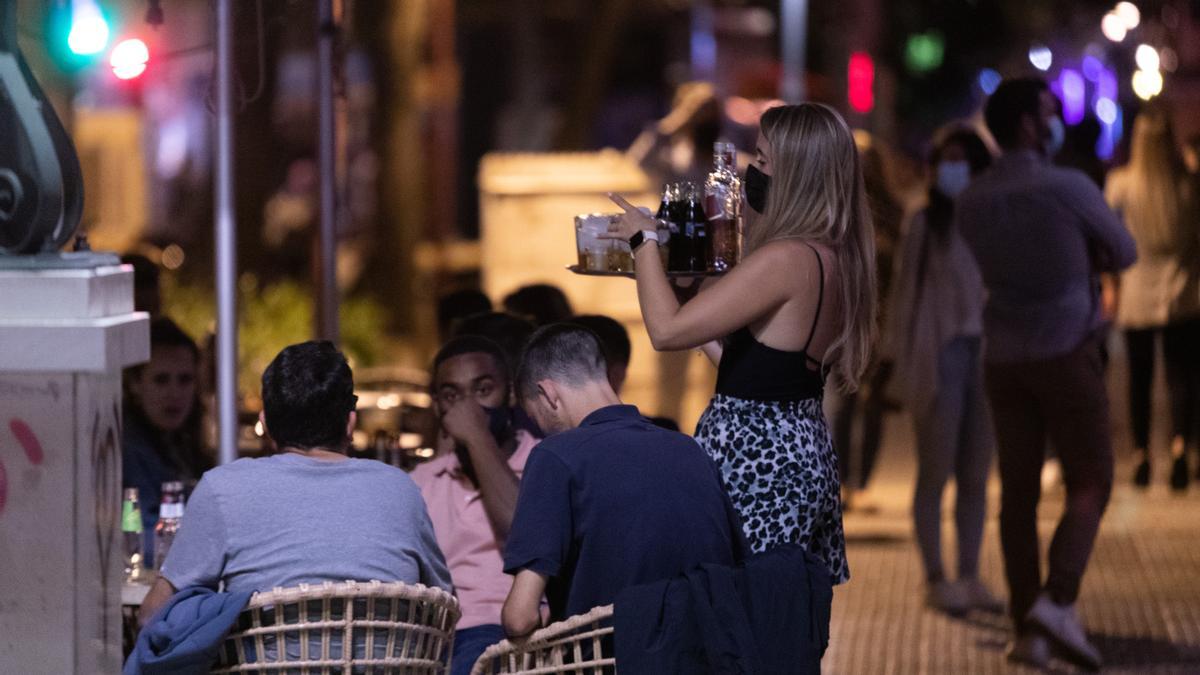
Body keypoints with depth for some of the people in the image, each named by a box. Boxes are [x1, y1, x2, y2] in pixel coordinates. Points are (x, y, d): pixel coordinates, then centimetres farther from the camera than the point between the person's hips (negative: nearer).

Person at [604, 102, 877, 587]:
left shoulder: (785, 261, -20)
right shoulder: (835, 257, 9)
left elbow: (666, 330, -20)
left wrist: (644, 240, -6)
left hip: (755, 461, -10)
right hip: (807, 453, 10)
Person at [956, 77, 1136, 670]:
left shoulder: (970, 204, 3)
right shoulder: (1070, 188, -14)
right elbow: (1123, 253, 2)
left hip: (1004, 359, 5)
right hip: (1067, 355, -5)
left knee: (1019, 492, 8)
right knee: (1090, 484, 3)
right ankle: (1058, 601, -17)